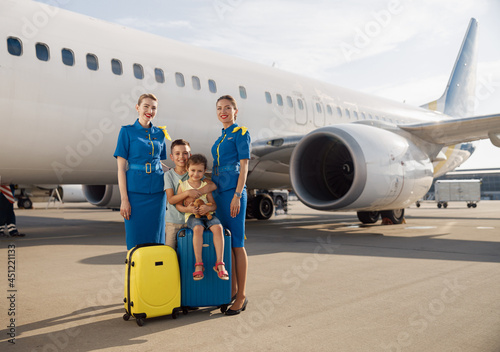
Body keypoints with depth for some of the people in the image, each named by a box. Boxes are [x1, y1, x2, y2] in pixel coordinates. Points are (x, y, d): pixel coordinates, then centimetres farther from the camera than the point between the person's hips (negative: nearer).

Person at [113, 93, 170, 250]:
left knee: (156, 238, 7)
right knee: (136, 239, 1)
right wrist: (124, 199, -10)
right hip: (135, 191, -3)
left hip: (157, 192, 4)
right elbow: (121, 168, -4)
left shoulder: (160, 133, 11)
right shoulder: (127, 132, -1)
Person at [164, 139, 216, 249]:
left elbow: (213, 185, -10)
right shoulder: (169, 175, -1)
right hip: (173, 221, -1)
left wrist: (197, 192, -25)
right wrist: (187, 193, -26)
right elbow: (171, 199, -11)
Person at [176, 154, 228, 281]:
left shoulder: (206, 186, 11)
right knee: (198, 228, -36)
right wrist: (188, 208, -14)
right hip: (192, 216, -2)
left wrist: (208, 208, -15)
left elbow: (214, 205, 9)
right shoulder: (183, 185, 8)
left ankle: (219, 263, -27)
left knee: (218, 227, -29)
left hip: (207, 214, 2)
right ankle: (199, 264, -29)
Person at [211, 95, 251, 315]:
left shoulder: (241, 133, -4)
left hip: (233, 191, -8)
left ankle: (241, 296, 3)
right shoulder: (221, 137, 19)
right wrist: (214, 195, 18)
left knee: (237, 244, -5)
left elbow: (244, 167, -11)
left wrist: (237, 195, -19)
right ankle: (232, 289, 21)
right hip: (219, 192, 8)